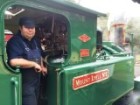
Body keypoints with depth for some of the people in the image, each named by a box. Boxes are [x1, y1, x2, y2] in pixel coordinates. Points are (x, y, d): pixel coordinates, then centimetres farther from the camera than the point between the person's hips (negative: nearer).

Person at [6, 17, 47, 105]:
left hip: (36, 80, 8)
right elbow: (14, 62, -35)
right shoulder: (15, 42, -19)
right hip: (24, 83, -8)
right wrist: (34, 64, -25)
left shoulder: (35, 41, 8)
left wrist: (42, 67, 9)